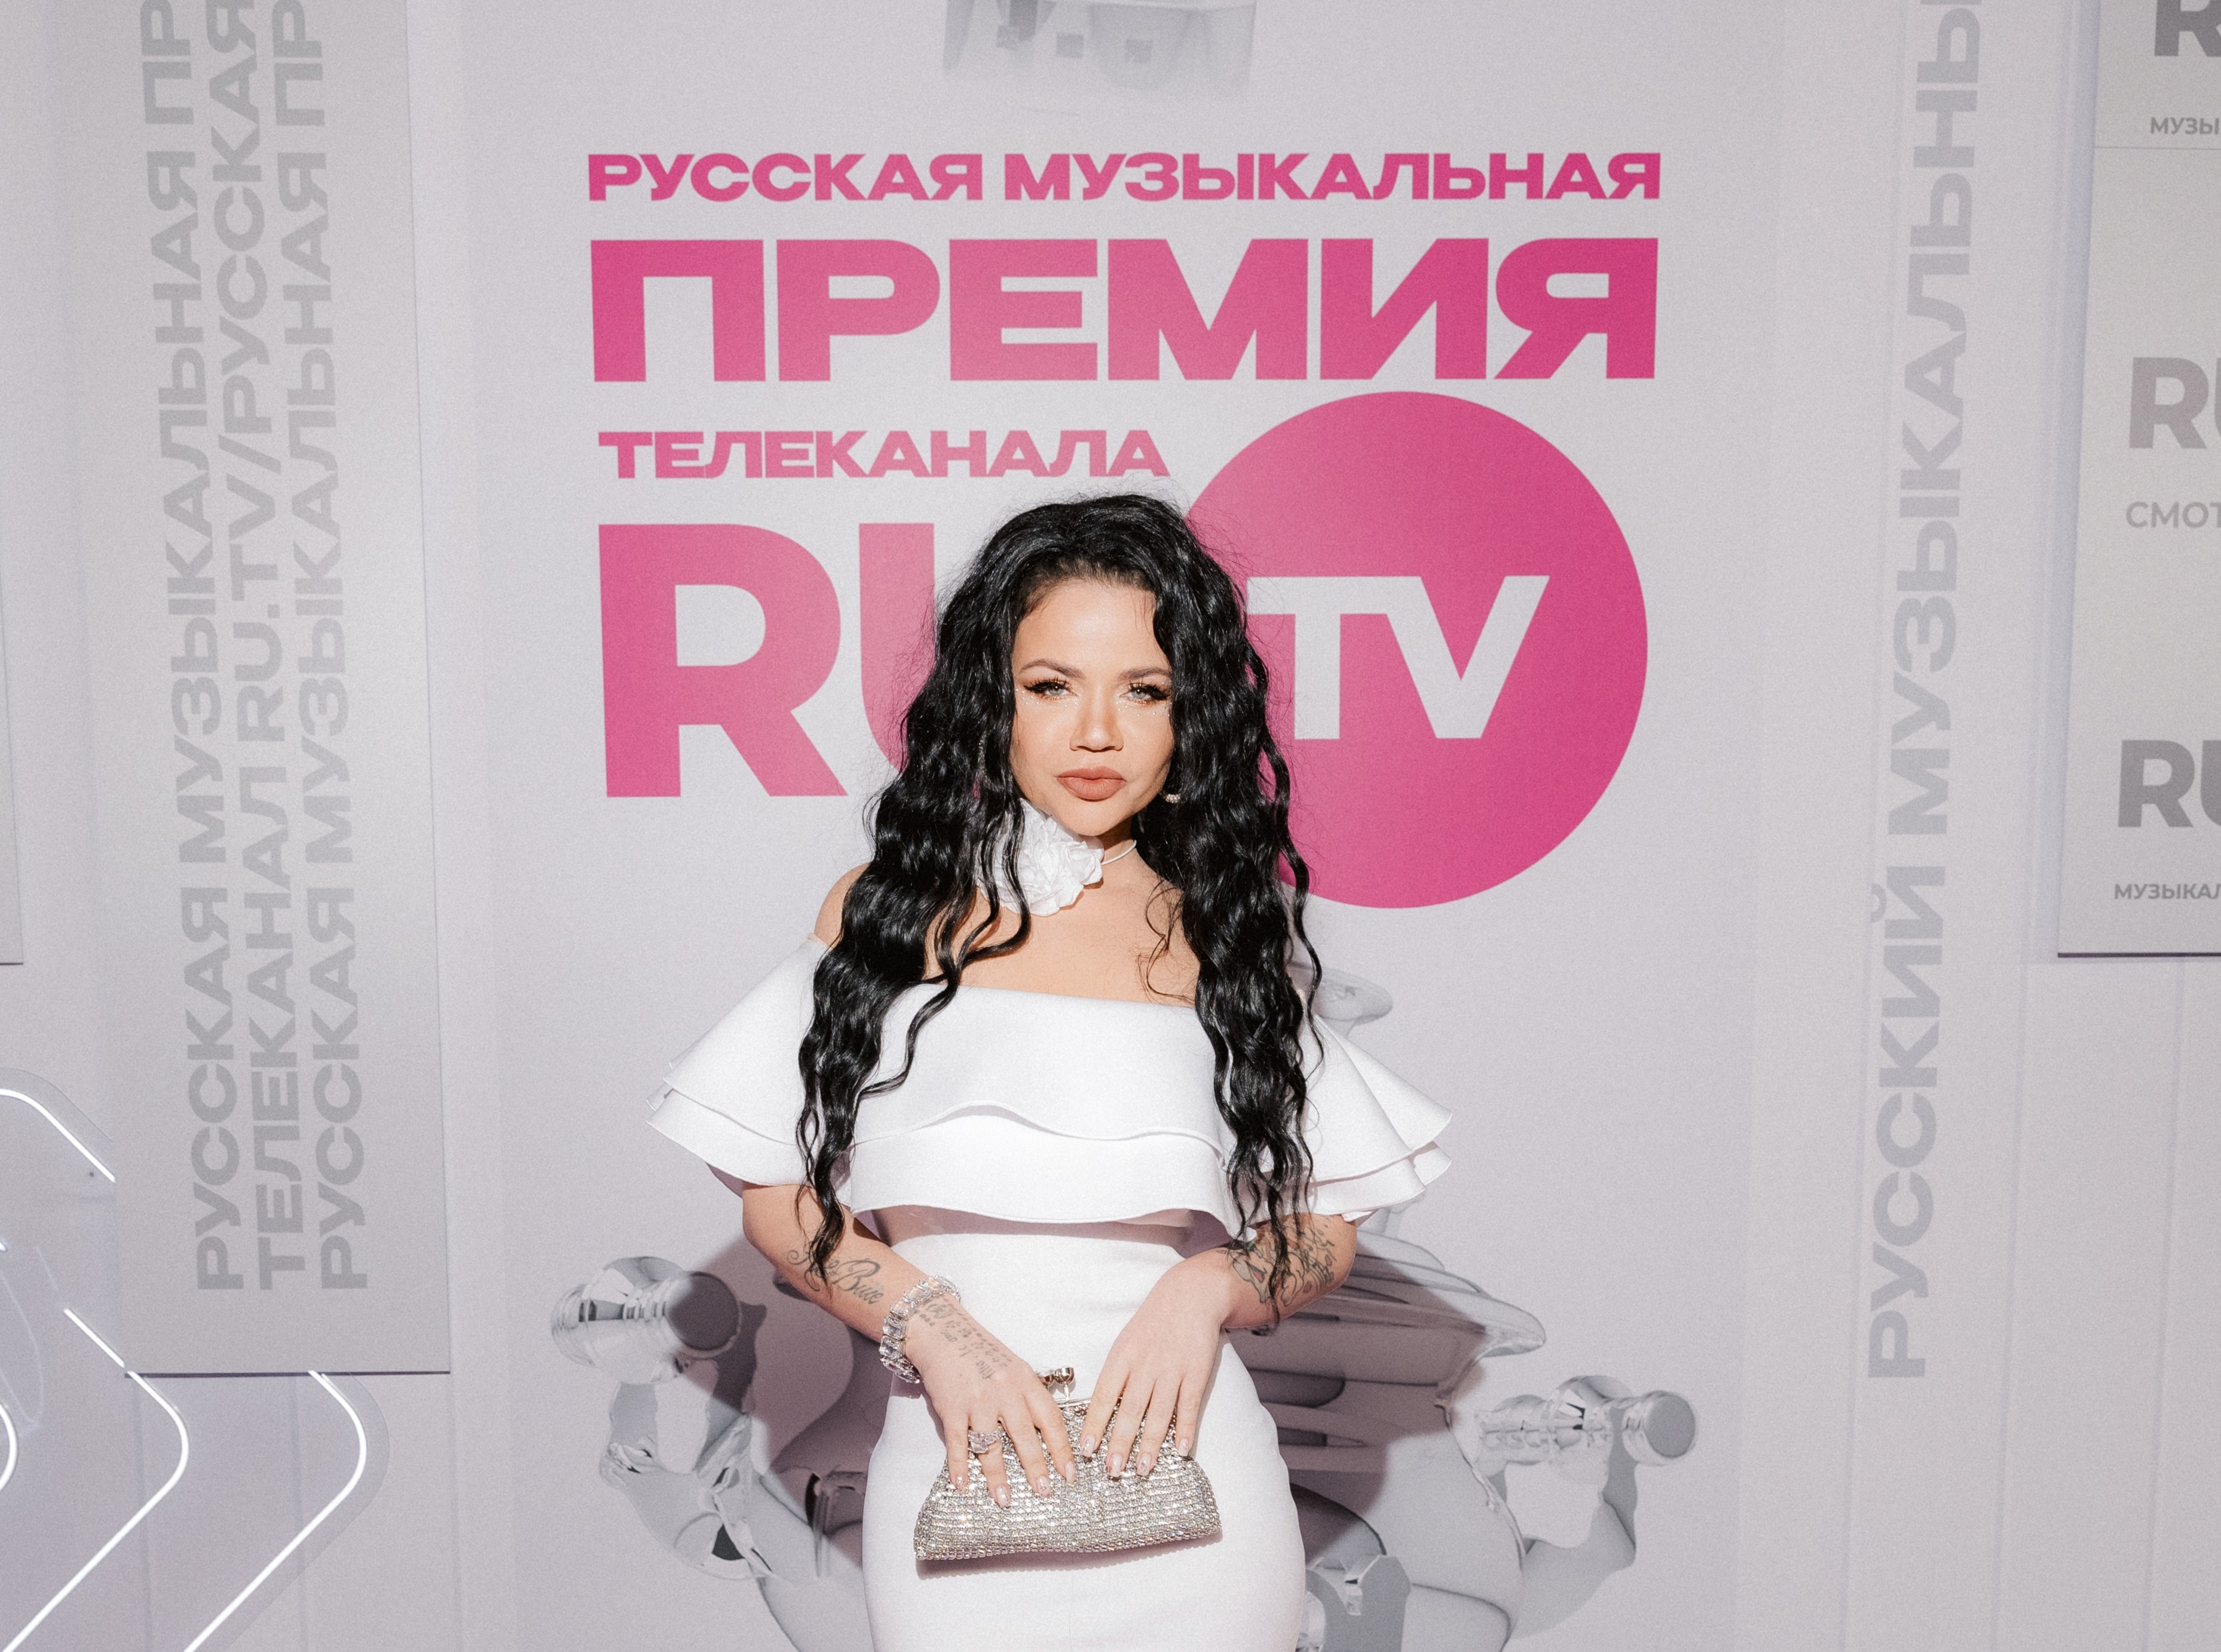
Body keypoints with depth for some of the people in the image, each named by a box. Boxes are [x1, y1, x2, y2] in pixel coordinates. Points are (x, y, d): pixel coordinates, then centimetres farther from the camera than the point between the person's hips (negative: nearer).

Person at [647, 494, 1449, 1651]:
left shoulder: (1229, 931, 4)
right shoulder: (886, 912, 3)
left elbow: (1324, 1230, 7)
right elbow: (778, 1202, 3)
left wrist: (1205, 1289, -12)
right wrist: (934, 1329, -12)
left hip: (1181, 1466, 0)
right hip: (955, 1470, 0)